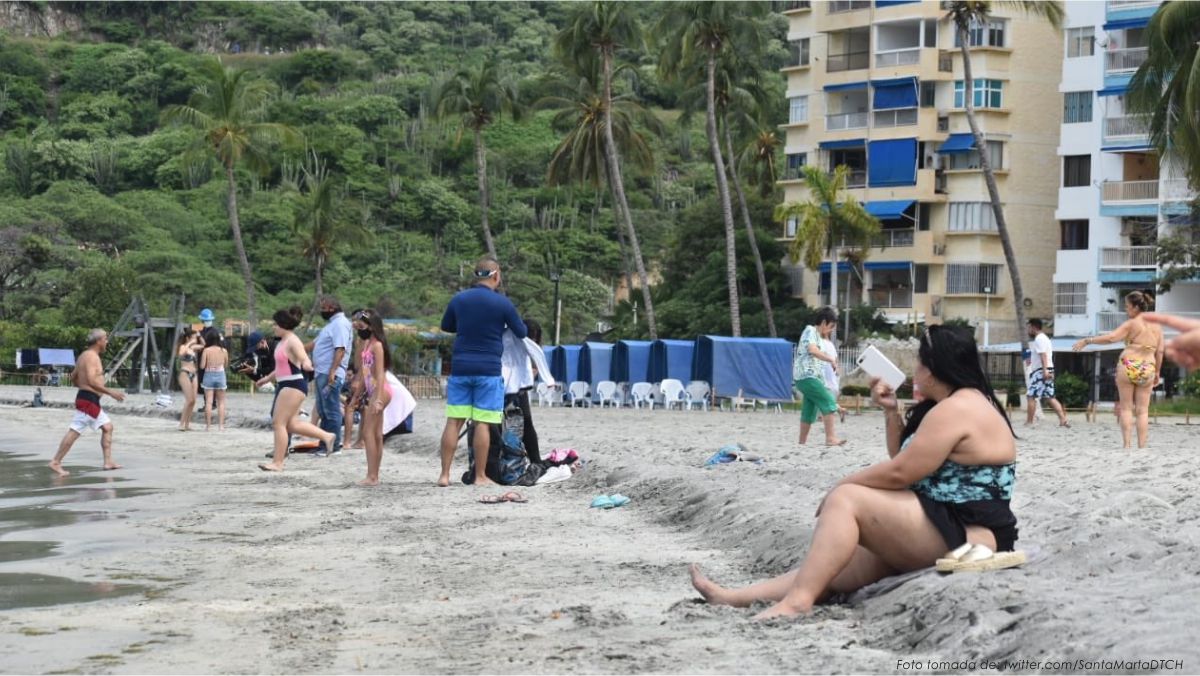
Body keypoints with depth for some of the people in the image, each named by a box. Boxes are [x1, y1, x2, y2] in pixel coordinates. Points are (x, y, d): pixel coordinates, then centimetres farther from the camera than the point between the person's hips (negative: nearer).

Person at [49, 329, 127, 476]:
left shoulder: (85, 356, 17)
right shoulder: (92, 357, -14)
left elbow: (73, 378, 21)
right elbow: (91, 381, -25)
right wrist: (110, 392, -23)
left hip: (92, 401, 11)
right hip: (88, 399, -11)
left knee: (107, 427, 13)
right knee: (75, 431, -9)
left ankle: (108, 462, 13)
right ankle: (56, 462, -6)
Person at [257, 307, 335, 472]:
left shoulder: (293, 342, -15)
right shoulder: (283, 342, 15)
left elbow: (305, 361, -29)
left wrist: (306, 365, -53)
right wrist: (267, 379, 36)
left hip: (294, 385, -10)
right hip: (285, 385, 10)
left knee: (279, 423, -8)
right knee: (292, 424, 11)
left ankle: (278, 463, -3)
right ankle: (326, 436, 19)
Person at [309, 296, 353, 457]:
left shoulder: (340, 324, -12)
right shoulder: (332, 323, 21)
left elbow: (340, 350, -22)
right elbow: (316, 343, 29)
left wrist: (332, 372, -28)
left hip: (330, 375, -11)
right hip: (322, 373, 11)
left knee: (331, 411, -7)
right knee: (323, 411, 14)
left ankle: (333, 446, -5)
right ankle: (325, 444, 18)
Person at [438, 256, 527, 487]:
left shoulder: (458, 299, 5)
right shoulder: (502, 303, -6)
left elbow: (445, 326, 21)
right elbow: (521, 333, 5)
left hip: (460, 368, 3)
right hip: (488, 370, -3)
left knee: (453, 421, 5)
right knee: (483, 423, 0)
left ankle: (444, 474, 5)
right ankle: (480, 476, 5)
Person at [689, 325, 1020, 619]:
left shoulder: (955, 410, -15)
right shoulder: (962, 403, 19)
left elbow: (898, 473, -16)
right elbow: (905, 460, 25)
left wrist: (839, 488, -3)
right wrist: (891, 411, 14)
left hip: (964, 535, -11)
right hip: (952, 533, 11)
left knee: (846, 501, -16)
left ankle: (795, 601, -27)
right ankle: (739, 597, 3)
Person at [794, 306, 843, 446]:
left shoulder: (817, 335, 23)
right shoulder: (810, 330, -8)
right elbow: (813, 350, -24)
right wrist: (831, 359, -20)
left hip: (810, 376, 10)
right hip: (806, 375, -10)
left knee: (810, 408, 11)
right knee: (828, 402, -16)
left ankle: (802, 442, 14)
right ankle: (830, 438, -22)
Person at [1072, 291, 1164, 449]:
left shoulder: (1131, 324, -6)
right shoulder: (1156, 326, 9)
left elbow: (1110, 337, -17)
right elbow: (1160, 351, 10)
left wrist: (1087, 341, -12)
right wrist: (1157, 372, 19)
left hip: (1128, 366, -4)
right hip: (1147, 369, 4)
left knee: (1126, 408, 5)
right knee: (1143, 410, 7)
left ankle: (1127, 444, -2)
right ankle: (1142, 446, 2)